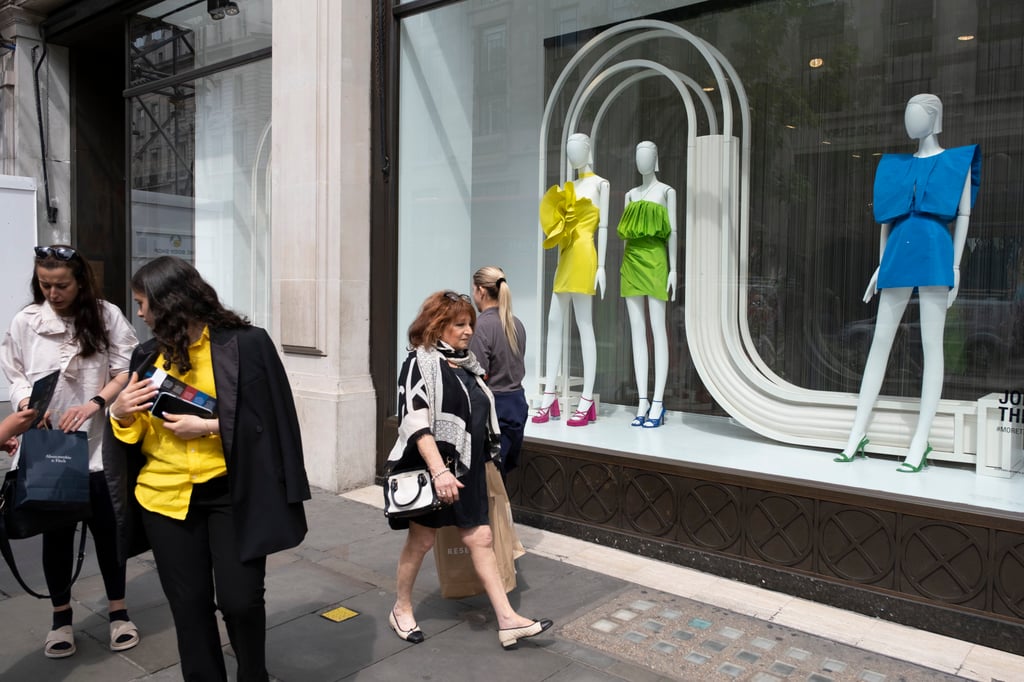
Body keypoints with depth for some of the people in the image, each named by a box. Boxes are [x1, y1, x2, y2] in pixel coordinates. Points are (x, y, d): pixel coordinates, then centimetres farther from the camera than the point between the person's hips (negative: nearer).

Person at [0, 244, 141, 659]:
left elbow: (126, 370, -3)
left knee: (106, 528, 9)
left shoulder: (107, 316, -4)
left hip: (98, 443, -1)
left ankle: (118, 613, 27)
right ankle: (61, 618, 30)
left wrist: (94, 404, -16)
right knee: (56, 532, 12)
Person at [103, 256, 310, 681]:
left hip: (232, 493, -4)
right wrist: (120, 413, -8)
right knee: (188, 603, 12)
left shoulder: (245, 344, -9)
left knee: (240, 599, -1)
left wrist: (207, 426, -18)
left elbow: (266, 420, -10)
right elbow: (135, 431, 13)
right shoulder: (149, 356, 8)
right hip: (164, 496, 5)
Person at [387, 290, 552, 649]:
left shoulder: (466, 364, 10)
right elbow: (415, 421, -22)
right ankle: (401, 609, 30)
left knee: (481, 539, 6)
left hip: (467, 470, 7)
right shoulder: (421, 362, -12)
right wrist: (438, 470, -30)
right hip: (433, 470, -6)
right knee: (421, 540, 9)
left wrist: (483, 462, 20)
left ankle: (507, 620, 10)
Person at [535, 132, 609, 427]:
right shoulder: (569, 186, 22)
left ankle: (587, 402, -7)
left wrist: (601, 266, -11)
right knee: (554, 321, 2)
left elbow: (603, 225, -4)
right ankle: (550, 397, 6)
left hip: (583, 256, -7)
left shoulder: (600, 184, 3)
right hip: (566, 258, 7)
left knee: (584, 324, -9)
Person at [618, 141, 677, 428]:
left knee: (657, 329, -9)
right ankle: (643, 403, 4)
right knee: (637, 331, 1)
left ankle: (658, 404, -7)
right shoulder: (631, 194, 20)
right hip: (631, 262, 5)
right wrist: (625, 266, 13)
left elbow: (673, 232, 0)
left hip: (655, 261, -5)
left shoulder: (667, 191, 6)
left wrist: (673, 270, -8)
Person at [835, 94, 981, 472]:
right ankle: (858, 433, 5)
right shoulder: (898, 165, 17)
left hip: (934, 253, -4)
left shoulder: (957, 161, 8)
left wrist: (956, 266, -6)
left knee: (932, 344, -4)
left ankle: (920, 442, -1)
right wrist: (881, 265, 12)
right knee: (880, 341, 2)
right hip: (899, 254, 4)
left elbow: (964, 214, 3)